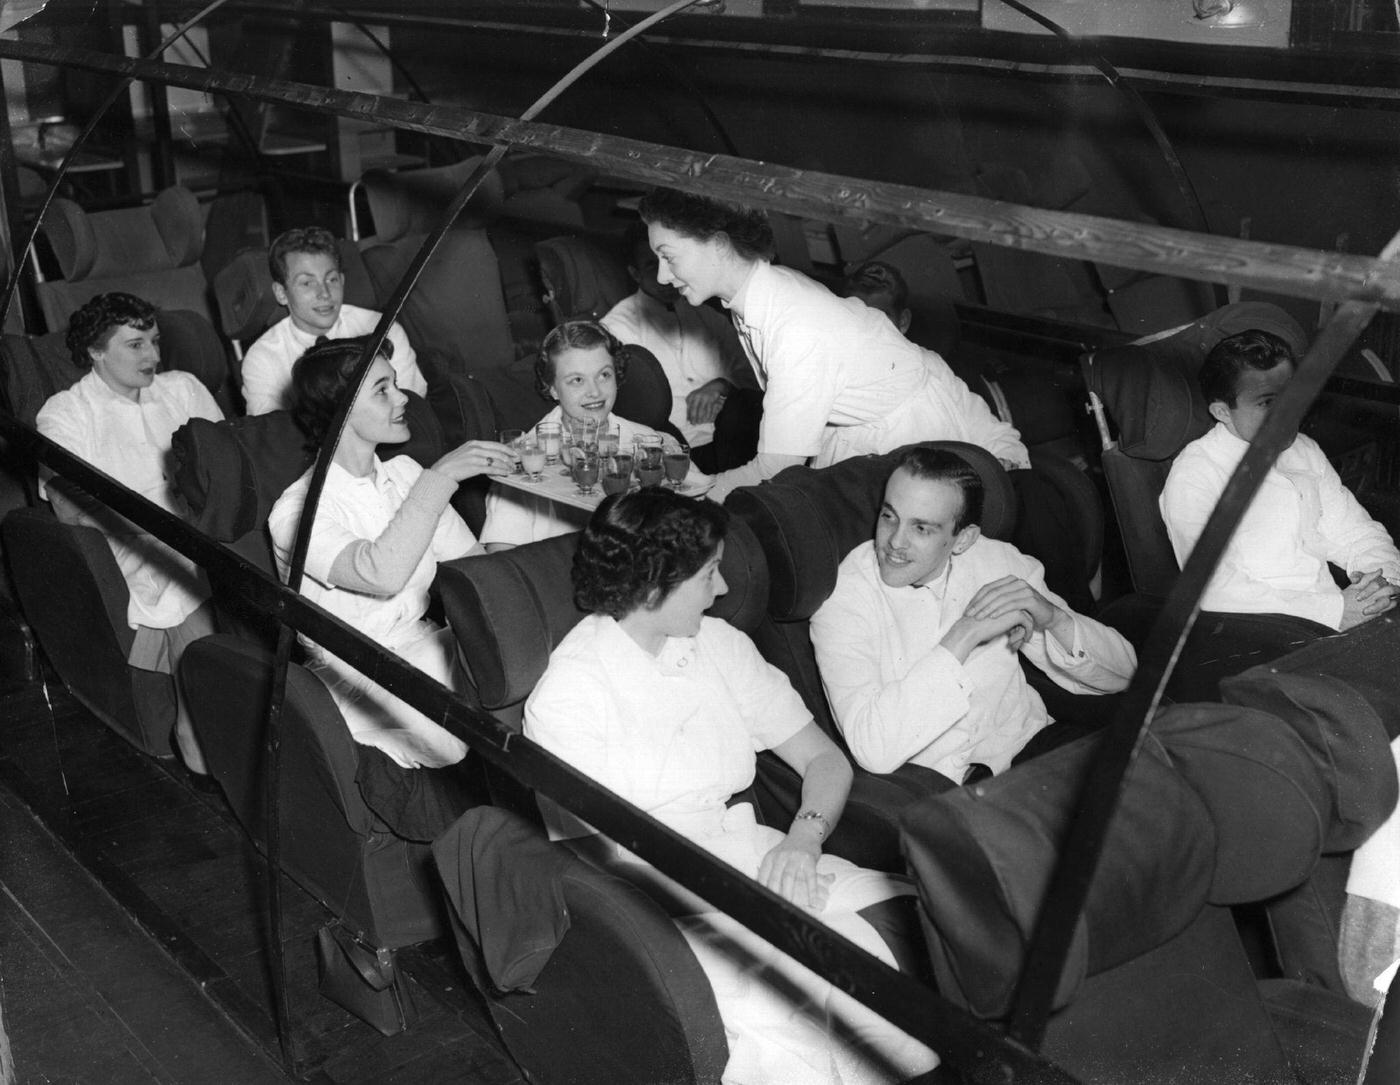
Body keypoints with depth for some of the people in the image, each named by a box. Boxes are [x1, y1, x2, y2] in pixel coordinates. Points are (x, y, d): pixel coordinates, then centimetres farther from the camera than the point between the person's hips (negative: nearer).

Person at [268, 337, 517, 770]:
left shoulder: (404, 473, 8)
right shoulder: (297, 511, -15)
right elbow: (382, 575, -34)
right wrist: (442, 475, -31)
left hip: (423, 644, 6)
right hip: (354, 671, -6)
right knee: (454, 739, -32)